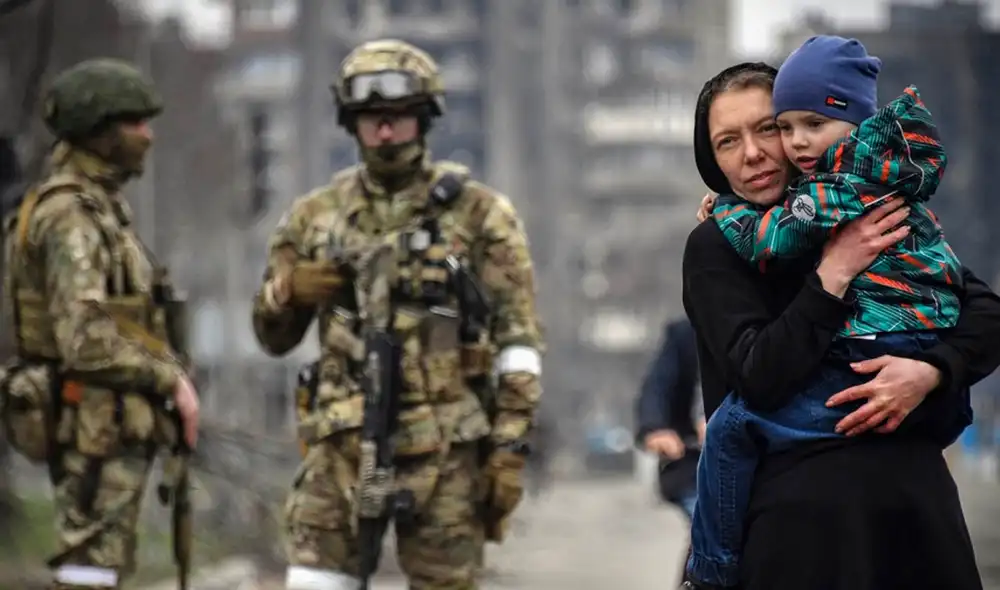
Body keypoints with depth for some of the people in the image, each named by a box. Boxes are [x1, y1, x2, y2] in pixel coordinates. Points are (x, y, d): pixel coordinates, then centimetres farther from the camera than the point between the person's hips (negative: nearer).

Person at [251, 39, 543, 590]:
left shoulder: (478, 213, 0)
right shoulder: (316, 215, 9)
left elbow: (518, 339, -1)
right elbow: (274, 337, 16)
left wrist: (511, 447, -9)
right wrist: (287, 292, -6)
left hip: (445, 447, -2)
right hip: (343, 443, 2)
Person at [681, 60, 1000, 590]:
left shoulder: (871, 219, 9)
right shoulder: (715, 247, 0)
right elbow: (760, 380, -13)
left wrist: (929, 372, -16)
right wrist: (835, 272, -18)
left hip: (913, 483, 4)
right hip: (802, 501, -3)